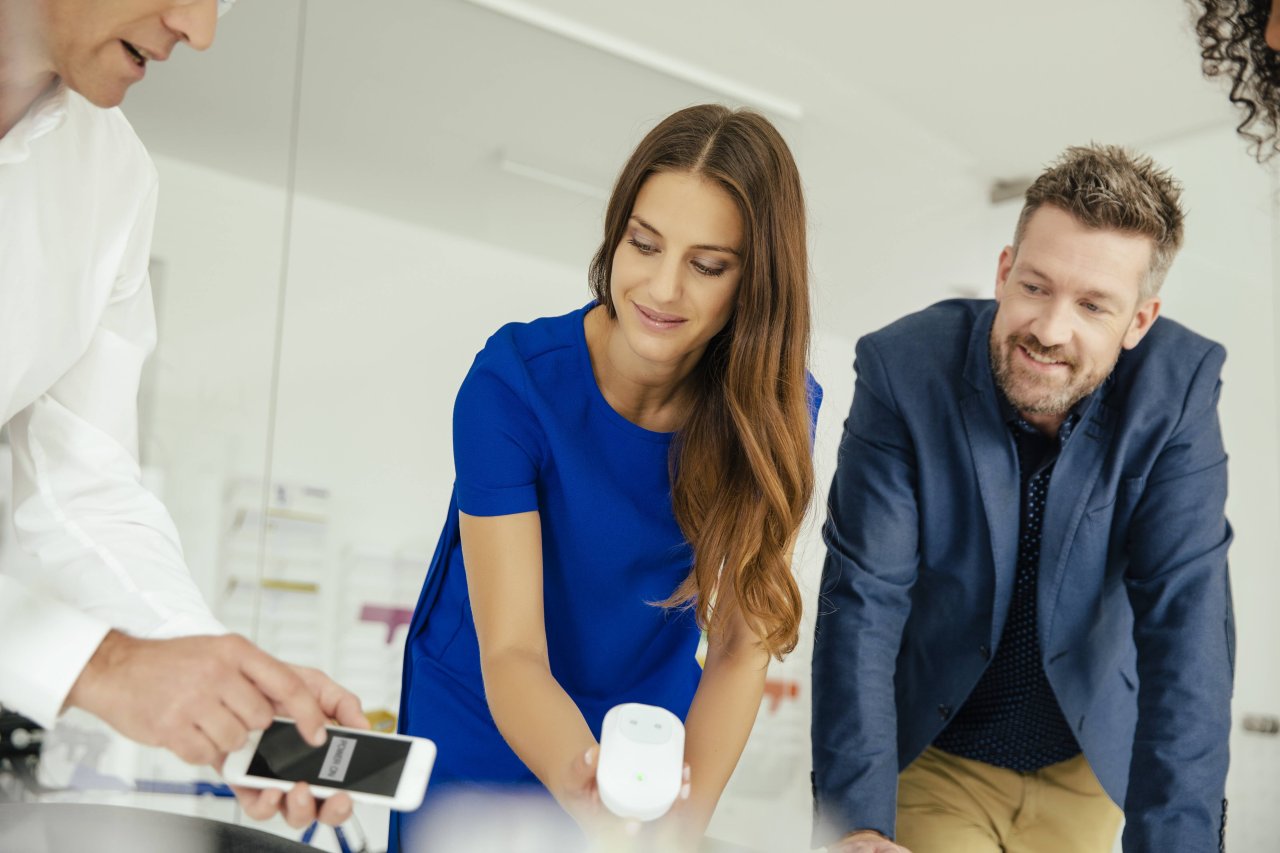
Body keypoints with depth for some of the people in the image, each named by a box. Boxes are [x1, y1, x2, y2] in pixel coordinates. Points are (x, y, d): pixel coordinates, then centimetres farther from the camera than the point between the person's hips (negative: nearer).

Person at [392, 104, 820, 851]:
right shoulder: (515, 381, -24)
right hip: (486, 746, -2)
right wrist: (585, 786, -44)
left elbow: (742, 647, -16)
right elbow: (511, 655, -26)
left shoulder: (778, 409, -15)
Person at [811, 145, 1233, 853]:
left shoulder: (1177, 387, -19)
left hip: (1091, 763, 2)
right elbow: (862, 598, -24)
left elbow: (1185, 618, -24)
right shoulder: (904, 367, -23)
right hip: (931, 750, -2)